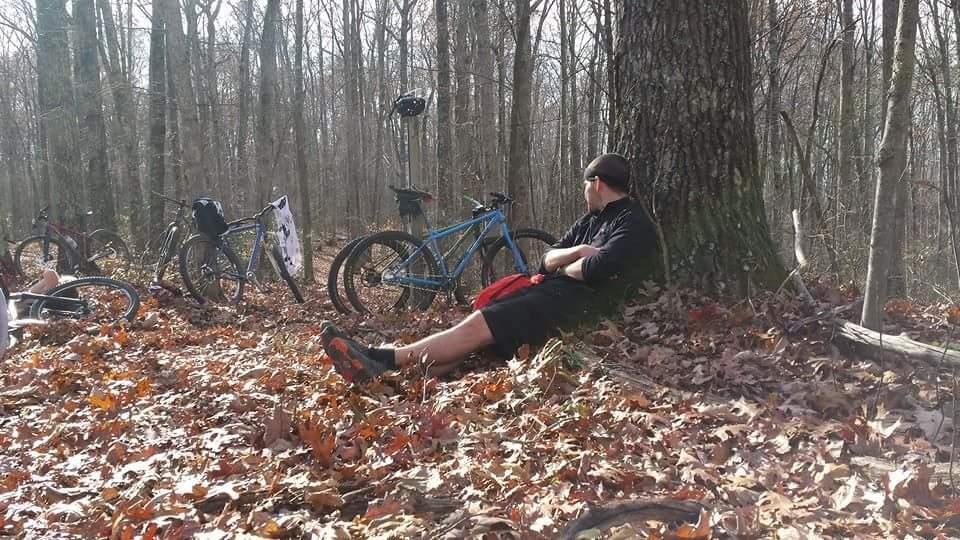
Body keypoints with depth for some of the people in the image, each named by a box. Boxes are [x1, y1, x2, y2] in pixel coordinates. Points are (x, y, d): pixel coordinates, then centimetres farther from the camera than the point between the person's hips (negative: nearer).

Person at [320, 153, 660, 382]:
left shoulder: (634, 224, -5)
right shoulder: (591, 220, 24)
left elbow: (597, 269, -23)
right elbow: (548, 259, 15)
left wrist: (562, 268, -3)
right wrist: (577, 251, -6)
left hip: (576, 302, -9)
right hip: (550, 291, 9)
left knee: (478, 326, -23)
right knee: (478, 323, -13)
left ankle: (382, 361, -29)